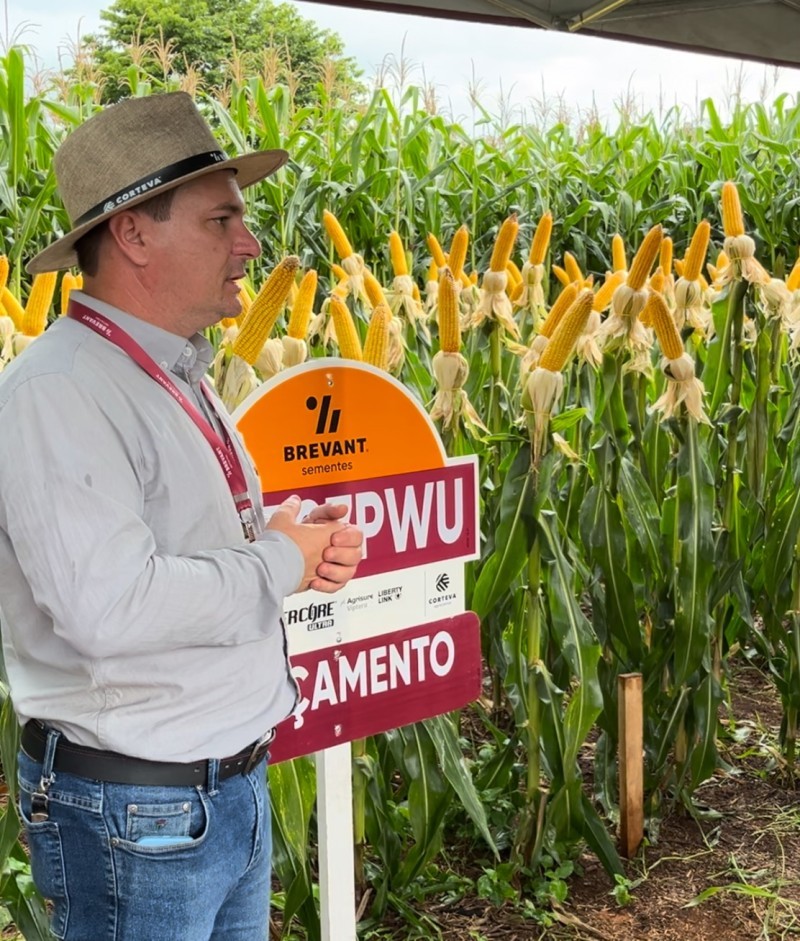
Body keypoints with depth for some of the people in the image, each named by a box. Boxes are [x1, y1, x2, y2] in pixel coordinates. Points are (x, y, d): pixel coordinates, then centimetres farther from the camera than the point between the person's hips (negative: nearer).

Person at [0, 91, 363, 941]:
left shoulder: (181, 377, 9)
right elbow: (108, 605, -32)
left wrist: (305, 542, 0)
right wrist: (280, 561, -17)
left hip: (234, 786, 9)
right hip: (134, 810, -8)